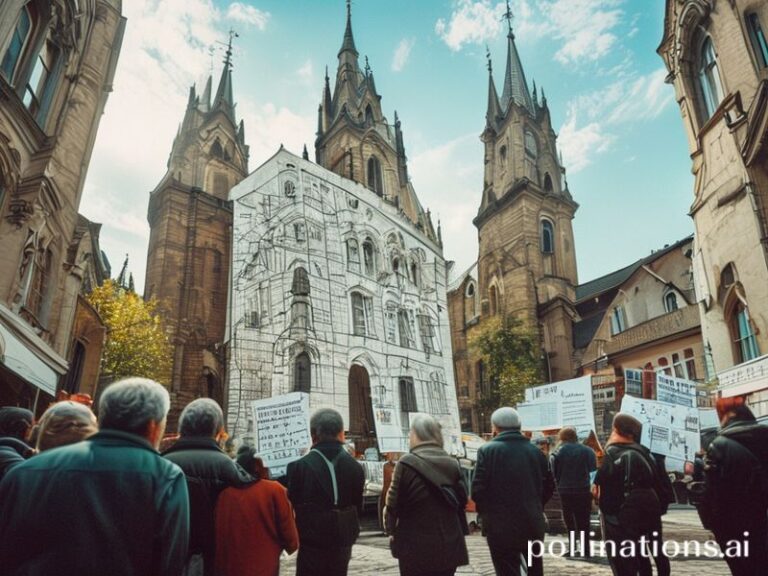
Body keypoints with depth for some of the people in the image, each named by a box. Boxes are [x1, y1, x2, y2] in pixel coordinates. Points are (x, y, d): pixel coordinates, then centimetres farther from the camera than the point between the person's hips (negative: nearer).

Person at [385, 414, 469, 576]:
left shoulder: (406, 464, -13)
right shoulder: (452, 463, 3)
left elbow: (393, 502, -10)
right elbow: (461, 500, 5)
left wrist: (391, 530, 4)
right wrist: (460, 531, 14)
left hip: (415, 545, -4)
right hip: (449, 543, 4)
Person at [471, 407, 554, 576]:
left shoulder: (487, 450, -10)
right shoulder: (536, 451, 5)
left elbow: (478, 490, -15)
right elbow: (549, 486, 8)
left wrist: (485, 513, 3)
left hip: (501, 527, -5)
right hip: (533, 524, 5)